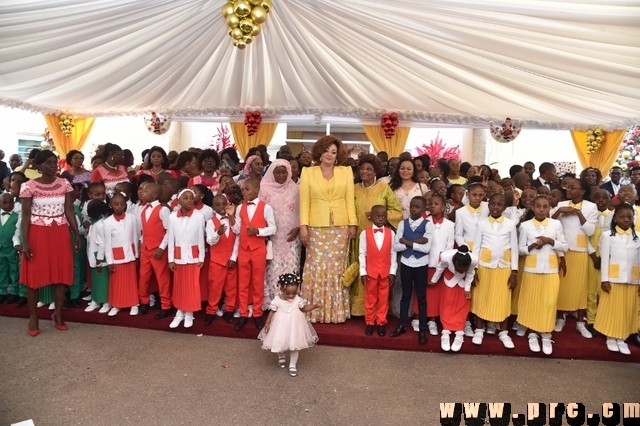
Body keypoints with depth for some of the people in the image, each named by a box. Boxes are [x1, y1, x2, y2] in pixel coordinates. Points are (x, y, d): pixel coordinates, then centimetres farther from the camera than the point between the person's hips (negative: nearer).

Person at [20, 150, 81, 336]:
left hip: (60, 233, 3)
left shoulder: (64, 184, 2)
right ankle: (33, 316, 20)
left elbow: (69, 211, 5)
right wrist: (25, 241, -9)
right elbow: (25, 215, -5)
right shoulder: (29, 186, -6)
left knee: (62, 274, 6)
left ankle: (58, 314, 21)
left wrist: (77, 234, 2)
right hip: (37, 234, -2)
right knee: (34, 275, 5)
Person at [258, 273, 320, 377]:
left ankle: (292, 365, 24)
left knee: (295, 344, 7)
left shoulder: (298, 300, -10)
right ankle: (281, 357, 47)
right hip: (281, 326, -1)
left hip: (294, 327, 1)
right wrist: (267, 324, -8)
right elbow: (272, 312, -6)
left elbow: (304, 308, 5)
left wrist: (315, 306, -7)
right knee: (279, 342, 15)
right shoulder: (277, 300, -15)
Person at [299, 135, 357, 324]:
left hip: (341, 227, 1)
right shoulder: (308, 172, 6)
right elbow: (304, 202, 1)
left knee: (337, 267, 5)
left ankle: (337, 310, 14)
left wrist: (353, 224, -1)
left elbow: (350, 200, 6)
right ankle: (315, 311, 11)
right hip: (316, 228, -1)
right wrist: (303, 226, -7)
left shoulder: (346, 172, 9)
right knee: (316, 268, 1)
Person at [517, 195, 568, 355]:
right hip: (531, 269, 0)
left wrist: (550, 241, -13)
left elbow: (565, 247, 2)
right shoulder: (525, 225, -2)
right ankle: (532, 334, 18)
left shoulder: (556, 224, 0)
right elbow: (520, 249, 2)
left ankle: (546, 336, 14)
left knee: (549, 302, 1)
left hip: (551, 270, 0)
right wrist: (532, 246, -17)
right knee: (531, 302, 6)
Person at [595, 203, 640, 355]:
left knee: (627, 311, 7)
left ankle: (622, 339, 17)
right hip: (613, 279, -2)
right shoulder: (607, 235, 0)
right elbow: (605, 259, -2)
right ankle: (611, 338, 15)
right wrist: (605, 279, -8)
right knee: (611, 309, 3)